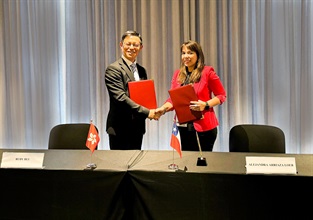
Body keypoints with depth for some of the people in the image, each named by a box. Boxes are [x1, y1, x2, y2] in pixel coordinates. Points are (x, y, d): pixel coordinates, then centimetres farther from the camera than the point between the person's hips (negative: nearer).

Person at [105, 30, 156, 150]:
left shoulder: (142, 71, 14)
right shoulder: (113, 69, -9)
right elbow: (120, 98, -19)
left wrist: (152, 110, -2)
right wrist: (146, 112, -22)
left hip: (138, 127, 7)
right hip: (121, 128, -7)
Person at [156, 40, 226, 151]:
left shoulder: (207, 71, -3)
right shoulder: (178, 74, 10)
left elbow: (221, 95, -1)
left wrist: (205, 105, -17)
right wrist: (163, 108, -10)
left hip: (203, 126, -4)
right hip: (183, 126, 4)